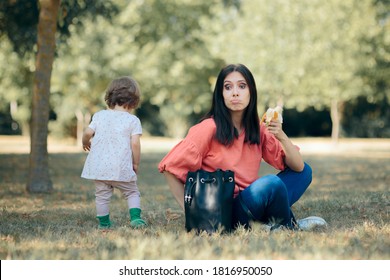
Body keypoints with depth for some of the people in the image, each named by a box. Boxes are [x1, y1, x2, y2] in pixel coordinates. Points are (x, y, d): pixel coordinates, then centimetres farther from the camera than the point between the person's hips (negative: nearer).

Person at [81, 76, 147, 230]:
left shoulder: (100, 115, 7)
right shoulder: (133, 120, -2)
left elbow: (88, 132, 1)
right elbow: (135, 143, -9)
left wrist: (85, 143, 23)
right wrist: (136, 164, 3)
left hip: (99, 166, 2)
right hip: (121, 168, -2)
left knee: (102, 195, 12)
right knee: (132, 192, 14)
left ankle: (104, 223, 15)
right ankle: (135, 217, 0)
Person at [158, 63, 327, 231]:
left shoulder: (258, 130, 5)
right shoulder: (210, 128, -12)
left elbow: (298, 167, 4)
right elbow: (169, 167, -12)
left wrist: (281, 137, -14)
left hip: (249, 202, 7)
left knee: (304, 172, 2)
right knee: (271, 183, -31)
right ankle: (288, 226, -2)